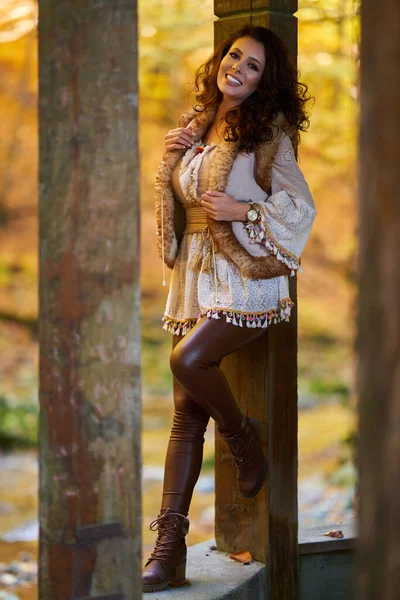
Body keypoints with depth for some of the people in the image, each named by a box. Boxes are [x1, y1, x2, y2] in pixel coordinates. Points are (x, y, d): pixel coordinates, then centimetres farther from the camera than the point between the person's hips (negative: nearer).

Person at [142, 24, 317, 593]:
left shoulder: (269, 134, -2)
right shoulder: (194, 127, 15)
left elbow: (302, 208, -3)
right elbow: (173, 199, 24)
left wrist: (243, 211, -13)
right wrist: (169, 158, 7)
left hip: (247, 276, -5)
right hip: (195, 277, 5)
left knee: (188, 359, -28)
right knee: (186, 412, 0)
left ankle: (244, 438, 4)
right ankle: (169, 549, 0)